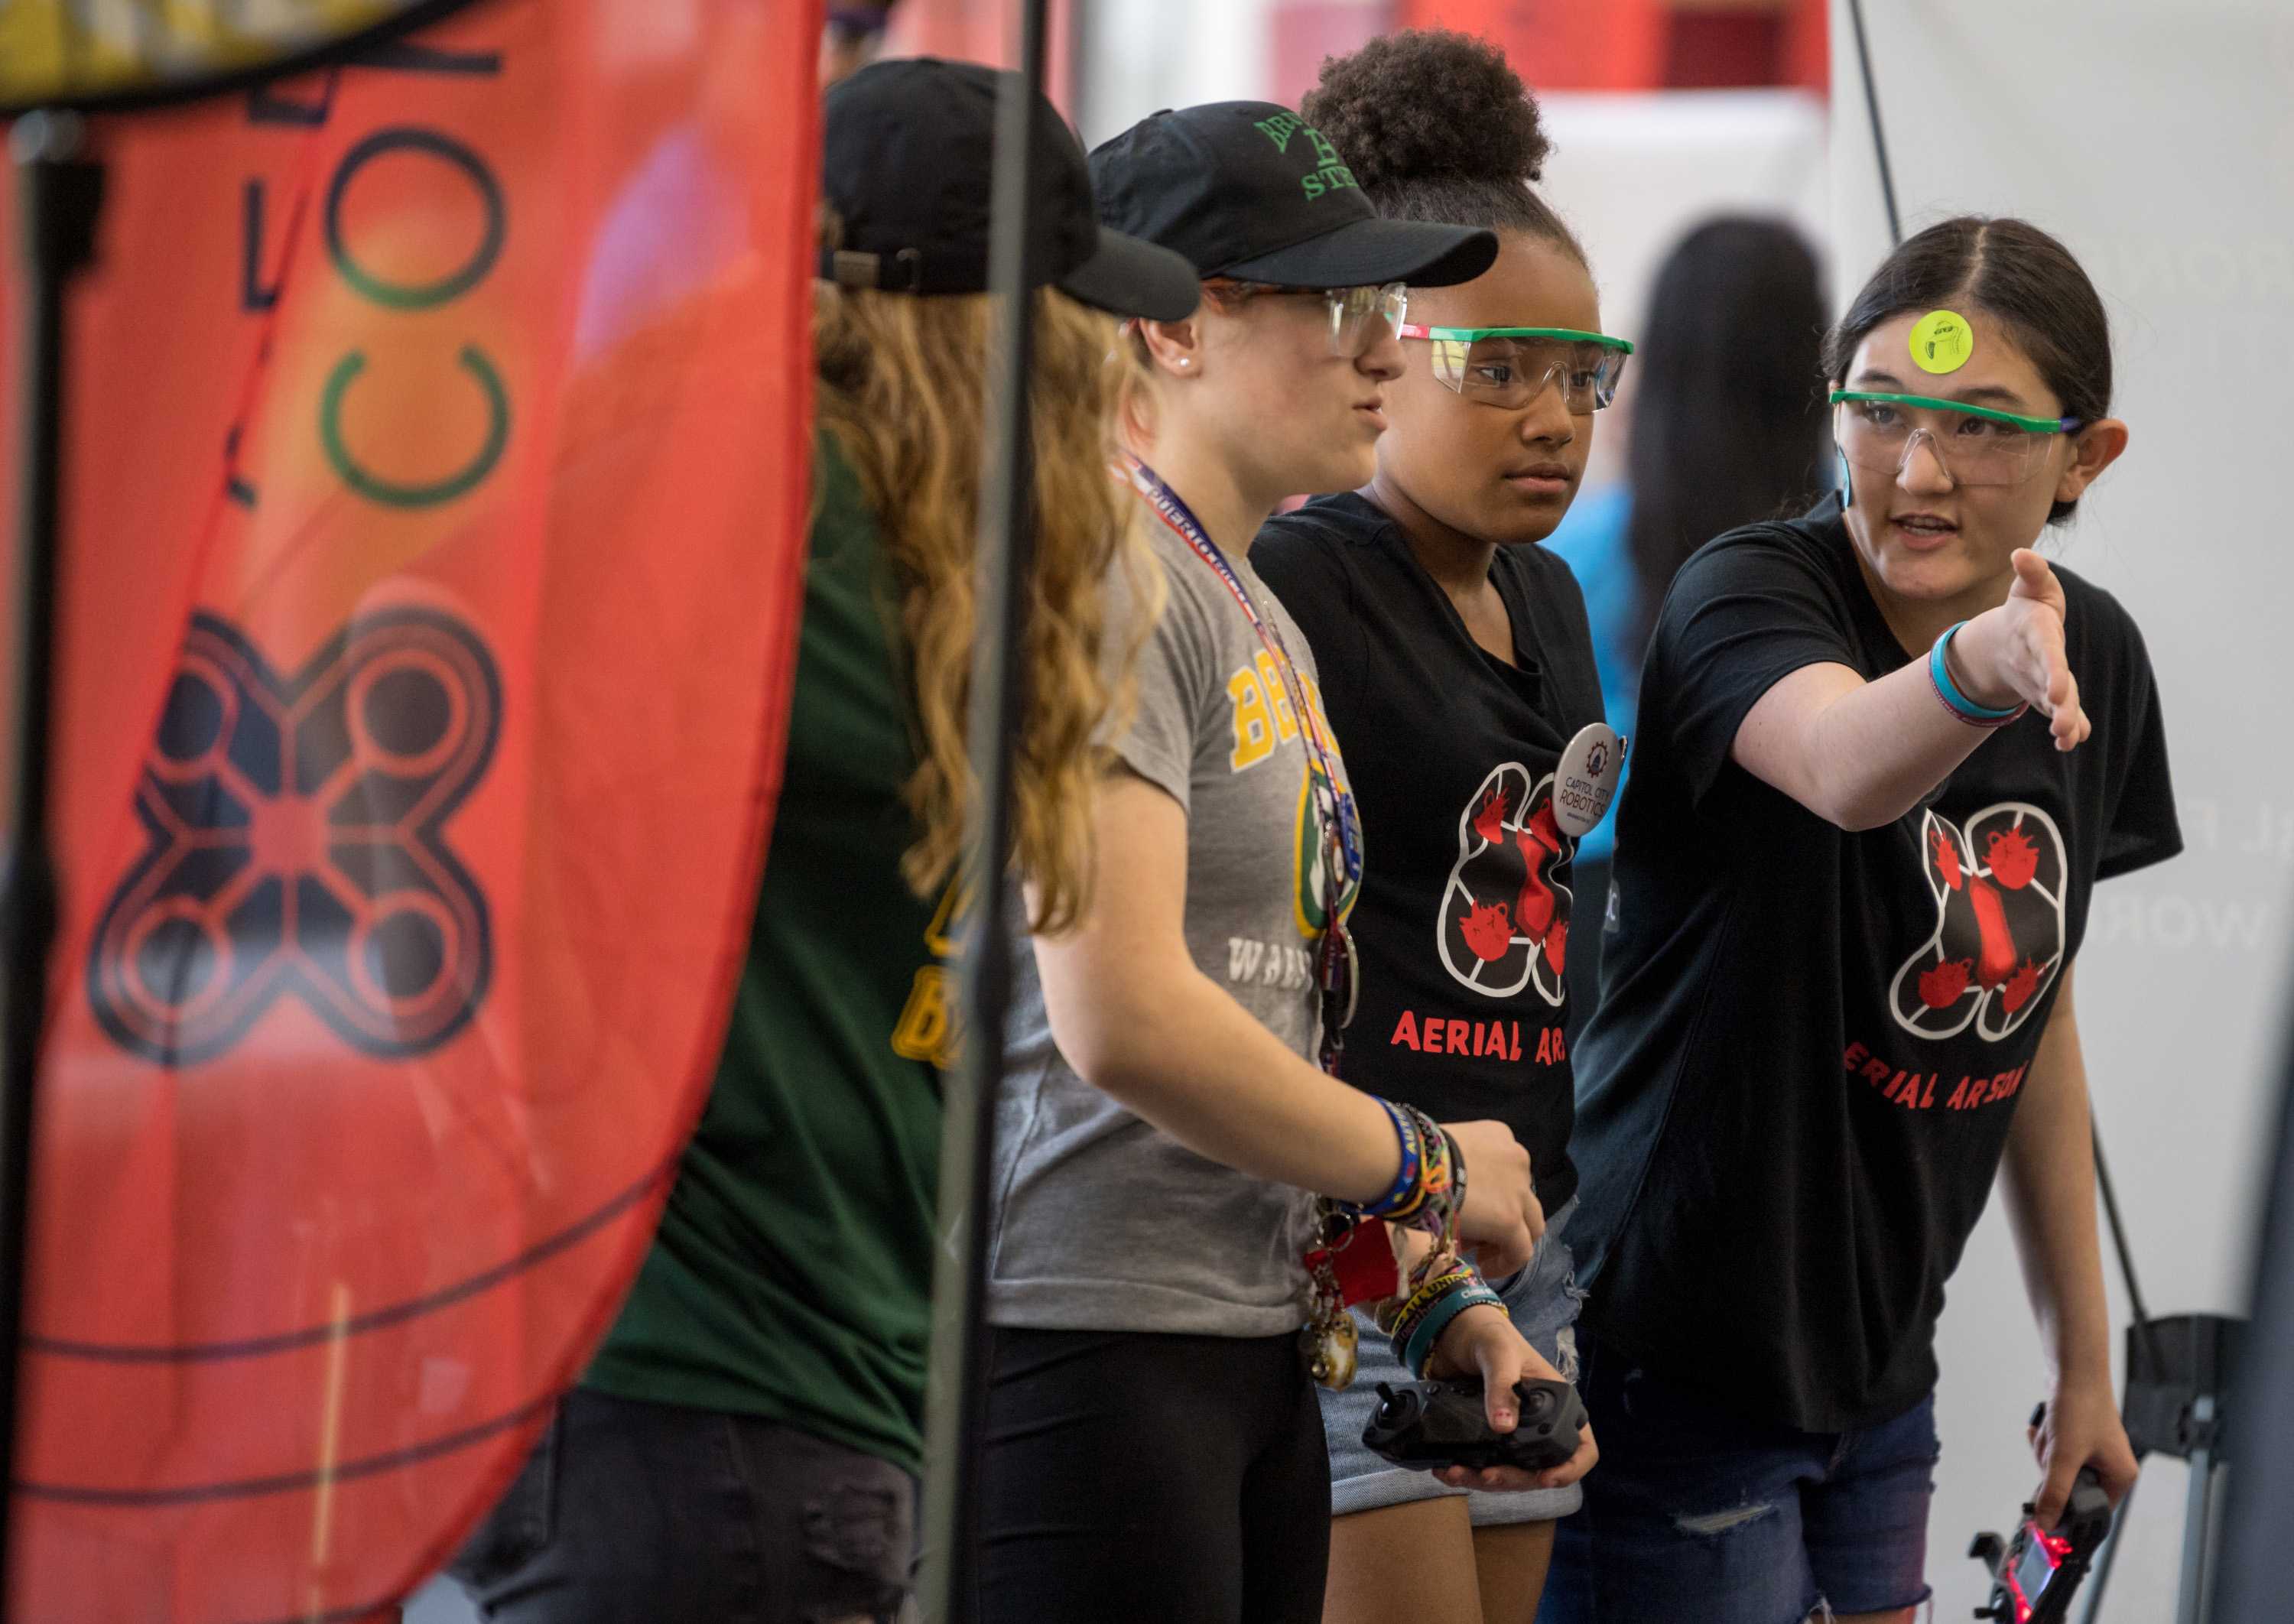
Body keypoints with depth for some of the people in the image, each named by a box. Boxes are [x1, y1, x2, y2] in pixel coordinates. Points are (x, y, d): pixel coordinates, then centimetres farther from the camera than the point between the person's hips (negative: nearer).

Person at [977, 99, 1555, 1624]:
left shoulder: (1261, 621, 19)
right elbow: (1122, 1022, -21)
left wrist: (1437, 1288, 11)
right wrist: (1425, 1168, -8)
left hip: (1257, 1348, 9)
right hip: (1085, 1343, -9)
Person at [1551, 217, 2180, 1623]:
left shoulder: (2096, 657, 2)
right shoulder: (1745, 593, -17)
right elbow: (1844, 765, -41)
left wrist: (2084, 1351, 17)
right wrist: (1974, 672, -63)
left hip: (1882, 1375, 7)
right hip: (1674, 1358, -7)